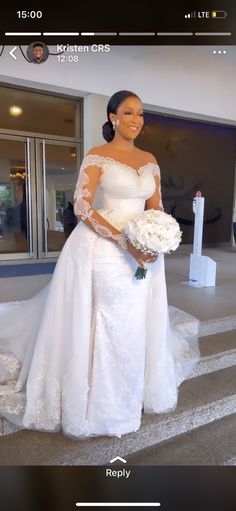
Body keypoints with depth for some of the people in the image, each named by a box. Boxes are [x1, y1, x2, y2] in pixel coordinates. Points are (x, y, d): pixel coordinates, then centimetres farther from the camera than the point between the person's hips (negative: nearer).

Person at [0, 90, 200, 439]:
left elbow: (157, 209, 11)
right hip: (102, 251, -5)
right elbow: (82, 207, -13)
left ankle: (135, 395, 36)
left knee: (138, 326, 13)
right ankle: (98, 404, 23)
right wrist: (124, 241, -22)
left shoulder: (150, 160, 13)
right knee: (99, 326, 2)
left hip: (142, 251, 6)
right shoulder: (96, 156, -3)